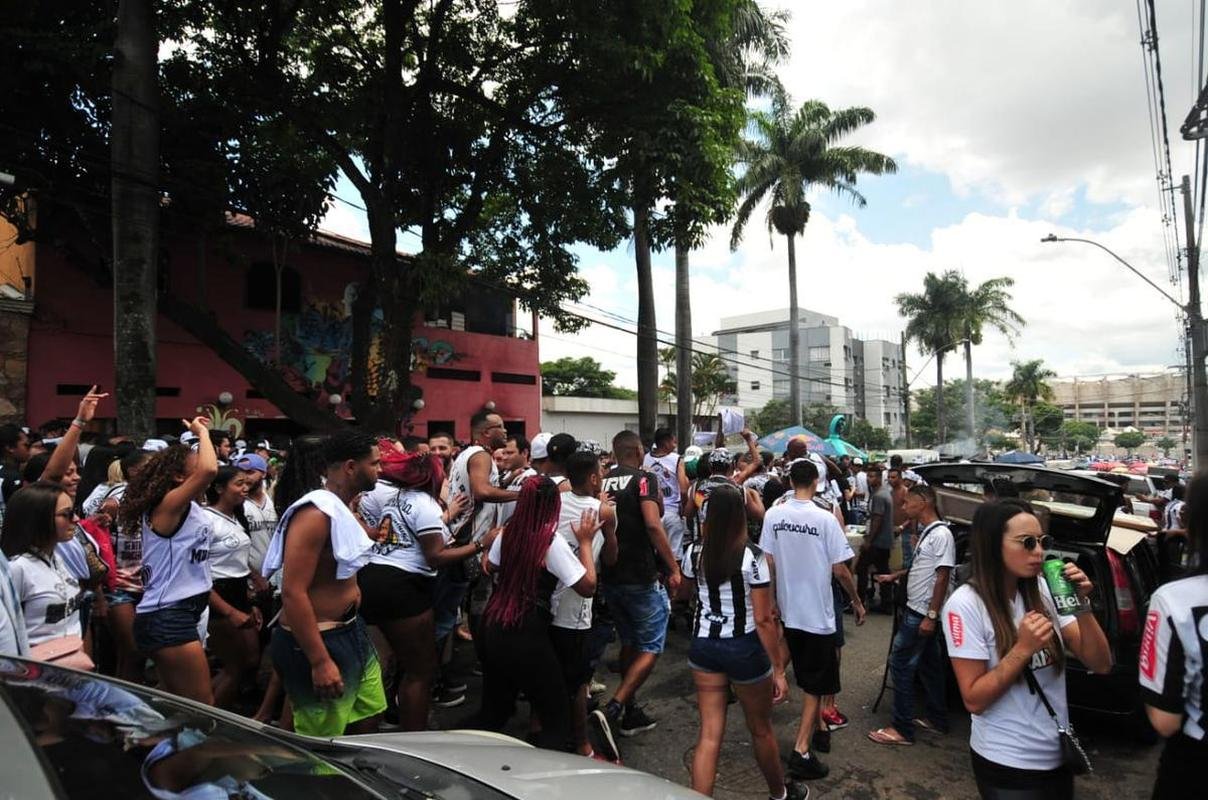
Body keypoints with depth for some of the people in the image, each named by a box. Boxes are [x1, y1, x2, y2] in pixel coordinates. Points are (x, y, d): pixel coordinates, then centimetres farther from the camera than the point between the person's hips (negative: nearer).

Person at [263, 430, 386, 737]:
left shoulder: (341, 509, 9)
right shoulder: (316, 513, -22)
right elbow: (293, 593, -26)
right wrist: (320, 661, -26)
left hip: (350, 632, 10)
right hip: (318, 642, -9)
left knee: (368, 722, 18)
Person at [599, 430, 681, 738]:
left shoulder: (602, 482, 7)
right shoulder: (644, 478, -10)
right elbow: (653, 524, -22)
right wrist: (674, 568, -17)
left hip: (610, 575, 7)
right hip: (640, 577, -6)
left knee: (629, 643, 20)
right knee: (651, 647, 5)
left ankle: (630, 713, 27)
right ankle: (615, 706, -8)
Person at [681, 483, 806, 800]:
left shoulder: (694, 552, -5)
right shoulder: (752, 556, -18)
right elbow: (763, 619, -17)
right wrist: (779, 670, -9)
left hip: (704, 645, 3)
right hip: (744, 648, -3)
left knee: (709, 733, 10)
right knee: (761, 729, 21)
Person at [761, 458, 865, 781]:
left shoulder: (773, 515, -6)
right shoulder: (825, 518, -16)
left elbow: (769, 563, -1)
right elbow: (840, 570, -12)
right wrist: (857, 602, 4)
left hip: (788, 611, 4)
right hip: (817, 612, -4)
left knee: (809, 679, 23)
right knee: (816, 684, 6)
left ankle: (819, 729, 38)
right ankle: (801, 751, 1)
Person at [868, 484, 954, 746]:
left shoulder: (941, 535, -18)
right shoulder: (926, 532, 10)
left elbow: (942, 577, -21)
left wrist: (931, 616, -22)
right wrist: (895, 576, 23)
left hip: (922, 614, -9)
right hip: (916, 609, 9)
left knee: (900, 664, -4)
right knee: (929, 665, 18)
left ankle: (902, 728, 3)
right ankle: (937, 719, 31)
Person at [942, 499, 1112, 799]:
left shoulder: (1044, 591, -4)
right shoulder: (965, 604, -19)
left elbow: (1100, 664, -3)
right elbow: (974, 700, -18)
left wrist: (1082, 605, -17)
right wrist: (1023, 648, -26)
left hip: (1060, 754, 5)